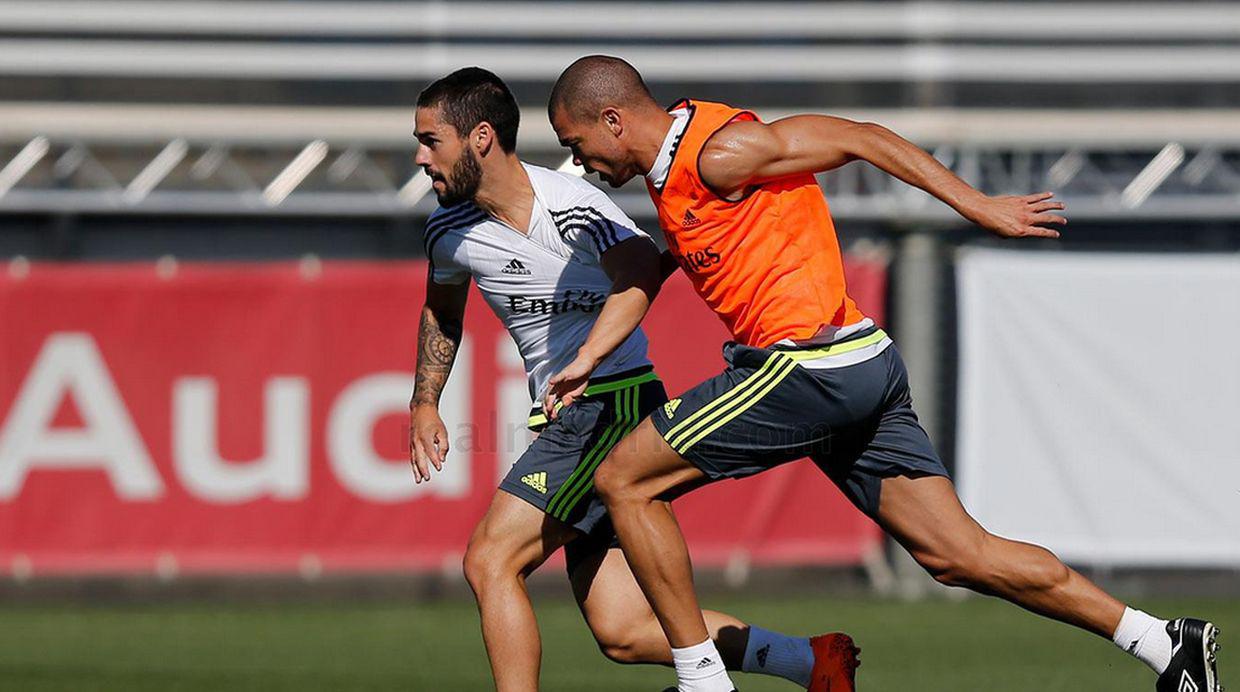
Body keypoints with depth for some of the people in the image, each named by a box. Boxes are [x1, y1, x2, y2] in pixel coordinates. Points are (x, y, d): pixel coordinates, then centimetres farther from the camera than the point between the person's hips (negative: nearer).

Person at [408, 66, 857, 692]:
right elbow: (442, 308, 28)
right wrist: (424, 404, 20)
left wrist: (586, 359, -51)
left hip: (615, 408, -8)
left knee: (490, 561, -16)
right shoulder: (449, 229, 6)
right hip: (570, 425, 8)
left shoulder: (570, 207, -19)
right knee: (623, 633, 2)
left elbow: (641, 273, -38)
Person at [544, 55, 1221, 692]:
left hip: (810, 369, -10)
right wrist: (590, 359, 25)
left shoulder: (717, 152, -10)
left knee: (623, 480, -2)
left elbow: (859, 138, -10)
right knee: (960, 555, 5)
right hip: (865, 370, 10)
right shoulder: (671, 168, 18)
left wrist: (979, 207, -10)